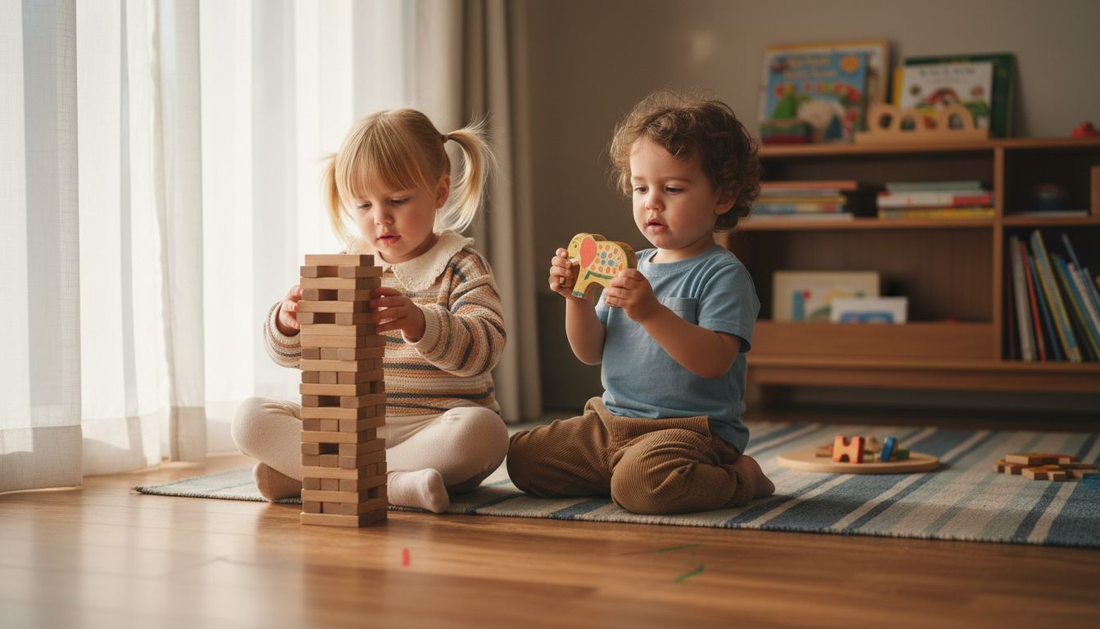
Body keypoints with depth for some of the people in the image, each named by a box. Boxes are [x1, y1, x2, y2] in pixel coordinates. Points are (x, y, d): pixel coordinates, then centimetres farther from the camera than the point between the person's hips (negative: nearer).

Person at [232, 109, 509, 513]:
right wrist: (287, 322, -18)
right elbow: (289, 353, 8)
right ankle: (391, 481, -28)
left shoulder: (460, 266, -3)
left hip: (431, 429, -3)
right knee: (250, 419, -13)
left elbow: (486, 347, -20)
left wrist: (420, 324, -39)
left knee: (482, 431, -37)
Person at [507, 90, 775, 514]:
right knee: (522, 457, 3)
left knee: (639, 482, -36)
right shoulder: (632, 268, 12)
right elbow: (591, 352, 12)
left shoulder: (723, 273, -10)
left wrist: (651, 312, -33)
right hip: (610, 423, 8)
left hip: (690, 428, -7)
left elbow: (714, 361, -23)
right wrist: (576, 297, -6)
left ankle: (740, 479, -7)